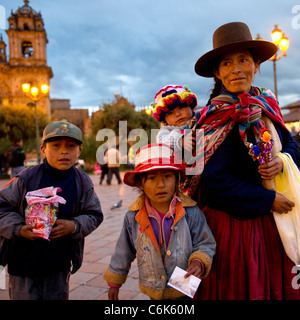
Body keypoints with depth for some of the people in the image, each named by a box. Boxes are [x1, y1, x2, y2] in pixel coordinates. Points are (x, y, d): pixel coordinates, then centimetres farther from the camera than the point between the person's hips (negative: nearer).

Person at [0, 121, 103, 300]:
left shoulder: (83, 183, -5)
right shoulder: (27, 178, -12)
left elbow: (94, 215, 1)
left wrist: (74, 226, -18)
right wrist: (19, 229, -20)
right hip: (23, 258, -2)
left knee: (57, 296, 17)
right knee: (23, 296, 10)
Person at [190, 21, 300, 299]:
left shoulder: (267, 105, 5)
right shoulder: (219, 118, -16)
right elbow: (214, 181, -20)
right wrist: (267, 200, -16)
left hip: (276, 220, 7)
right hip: (237, 222, -6)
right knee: (245, 287, 7)